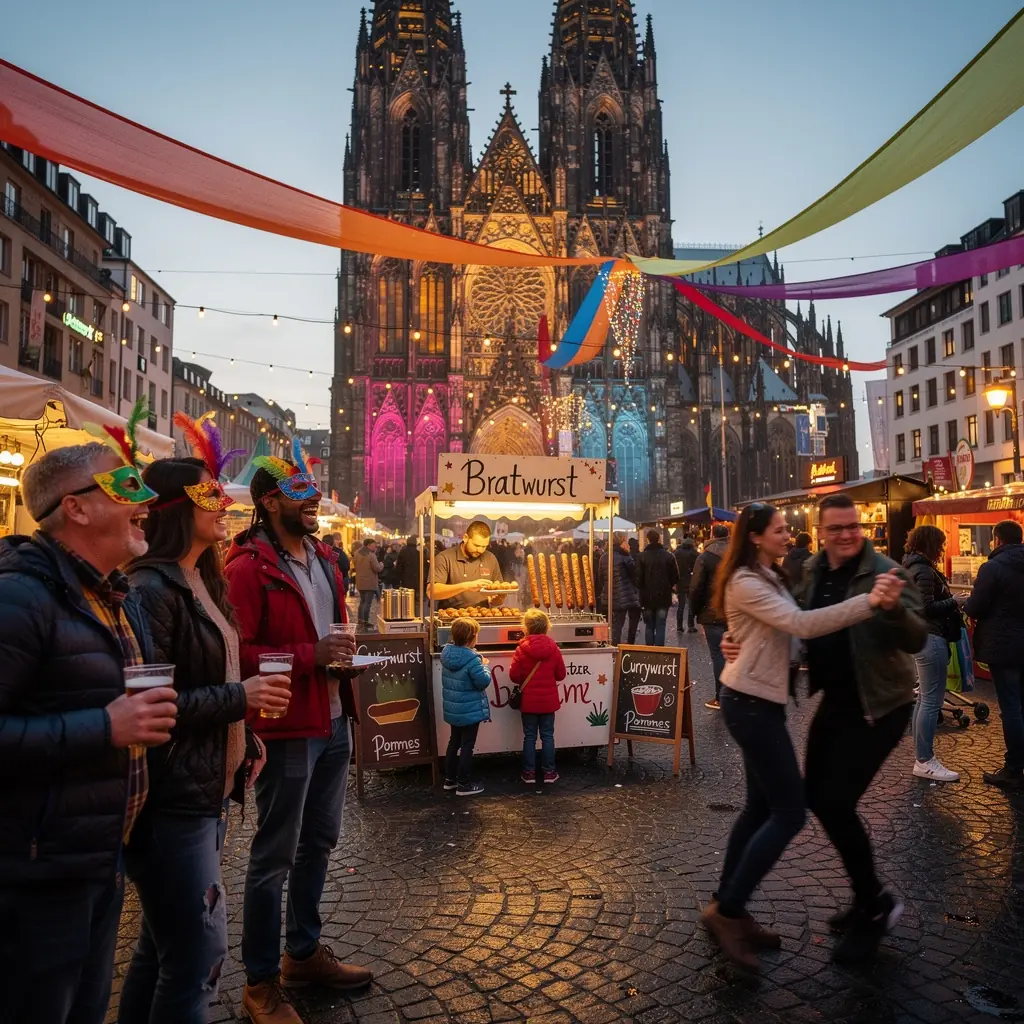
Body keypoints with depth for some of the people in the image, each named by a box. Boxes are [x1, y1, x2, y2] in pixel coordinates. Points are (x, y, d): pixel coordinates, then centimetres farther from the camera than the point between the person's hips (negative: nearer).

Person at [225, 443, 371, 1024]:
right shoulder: (248, 567, -14)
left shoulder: (324, 559, 12)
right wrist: (309, 656, -24)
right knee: (275, 855, 5)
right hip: (287, 729, -8)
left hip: (334, 723, 8)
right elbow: (239, 653, -19)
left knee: (319, 842, 19)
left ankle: (303, 953, 37)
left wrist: (342, 652, 8)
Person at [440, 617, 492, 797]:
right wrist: (484, 666, -5)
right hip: (470, 711, -8)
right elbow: (483, 682, -22)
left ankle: (450, 779, 30)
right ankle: (464, 784, 12)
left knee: (454, 742, 20)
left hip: (453, 709, 8)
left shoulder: (447, 653, -1)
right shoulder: (472, 659, -26)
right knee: (467, 745, 4)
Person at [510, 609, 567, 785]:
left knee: (529, 736, 8)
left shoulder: (522, 649, -14)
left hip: (528, 700, -1)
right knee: (547, 736, 10)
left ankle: (529, 773, 14)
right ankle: (549, 772, 15)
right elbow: (561, 674, 0)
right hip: (548, 700, 1)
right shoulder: (553, 648, -7)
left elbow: (514, 675, -12)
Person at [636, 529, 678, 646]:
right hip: (663, 597, 0)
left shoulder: (642, 556, -8)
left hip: (647, 597, 0)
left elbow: (638, 577, -11)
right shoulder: (668, 556, -6)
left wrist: (641, 588, 8)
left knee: (649, 627, 12)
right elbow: (675, 577, -2)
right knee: (660, 627, 3)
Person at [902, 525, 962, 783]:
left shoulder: (912, 567, 14)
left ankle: (921, 755, 22)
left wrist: (949, 601, 12)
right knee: (932, 701, -6)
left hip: (919, 636, 11)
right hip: (930, 638, -11)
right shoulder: (923, 570, -17)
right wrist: (954, 601, -13)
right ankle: (924, 762, -2)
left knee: (924, 699, 15)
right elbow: (927, 607, -23)